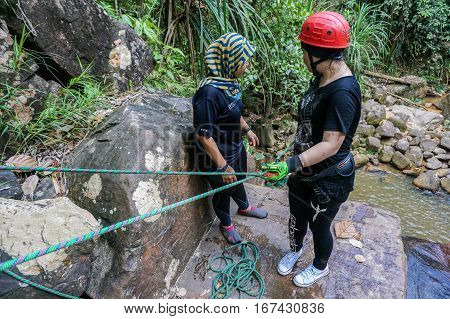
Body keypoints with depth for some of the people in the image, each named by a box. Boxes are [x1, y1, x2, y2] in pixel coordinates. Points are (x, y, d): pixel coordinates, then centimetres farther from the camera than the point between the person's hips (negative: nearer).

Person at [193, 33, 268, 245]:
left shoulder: (230, 81, -5)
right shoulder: (209, 93, -33)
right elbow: (203, 135, -30)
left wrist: (246, 129, 13)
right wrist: (223, 165, -25)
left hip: (236, 148, 8)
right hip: (216, 157, -8)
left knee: (237, 180, 31)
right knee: (223, 191, 18)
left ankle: (244, 207, 61)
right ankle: (226, 224, 47)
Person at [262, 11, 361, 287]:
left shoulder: (343, 92, -29)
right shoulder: (322, 79, 0)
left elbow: (331, 145, -31)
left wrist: (292, 164, -41)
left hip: (329, 179, -8)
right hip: (306, 169, 8)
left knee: (319, 225, 16)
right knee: (297, 216, 25)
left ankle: (320, 267, 46)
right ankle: (295, 251, 54)